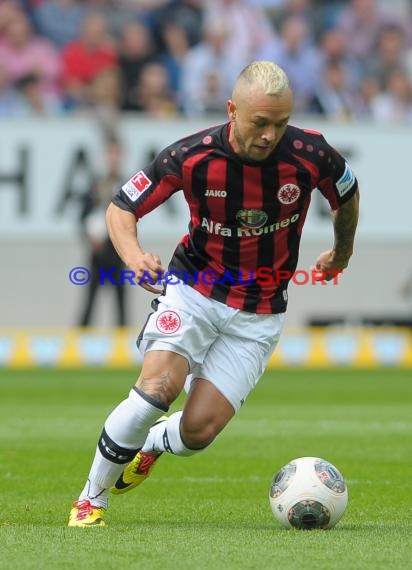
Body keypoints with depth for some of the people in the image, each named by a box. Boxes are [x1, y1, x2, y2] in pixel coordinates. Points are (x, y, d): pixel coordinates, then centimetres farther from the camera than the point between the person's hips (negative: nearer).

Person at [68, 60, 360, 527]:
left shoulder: (311, 155, -16)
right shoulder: (191, 156, -19)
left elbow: (347, 194, 8)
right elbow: (120, 208, -9)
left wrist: (342, 253, 25)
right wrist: (133, 255, -30)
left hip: (258, 314, 1)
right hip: (194, 291, -1)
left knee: (198, 430, -11)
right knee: (158, 386, -27)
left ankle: (151, 444, 29)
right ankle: (91, 497, -6)